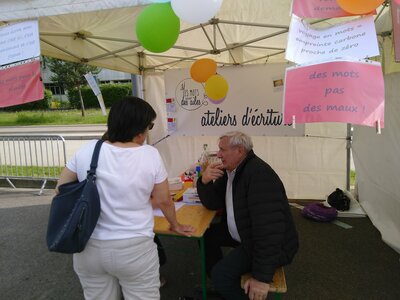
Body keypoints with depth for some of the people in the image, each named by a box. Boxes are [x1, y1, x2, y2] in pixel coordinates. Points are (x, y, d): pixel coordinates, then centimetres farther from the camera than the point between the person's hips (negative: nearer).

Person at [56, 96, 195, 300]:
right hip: (134, 249, -2)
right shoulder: (150, 155, -12)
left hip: (89, 248, 3)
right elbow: (163, 201, -2)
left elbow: (60, 191, 3)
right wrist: (175, 225, 15)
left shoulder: (86, 151, -7)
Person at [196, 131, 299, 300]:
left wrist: (262, 275, -32)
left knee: (221, 274, -21)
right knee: (206, 235, 9)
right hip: (243, 233, 9)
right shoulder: (230, 170, 2)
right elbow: (213, 204, 4)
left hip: (272, 244, -9)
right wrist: (205, 182, -16)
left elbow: (270, 227, -33)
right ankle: (219, 285, 28)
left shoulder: (259, 173, -28)